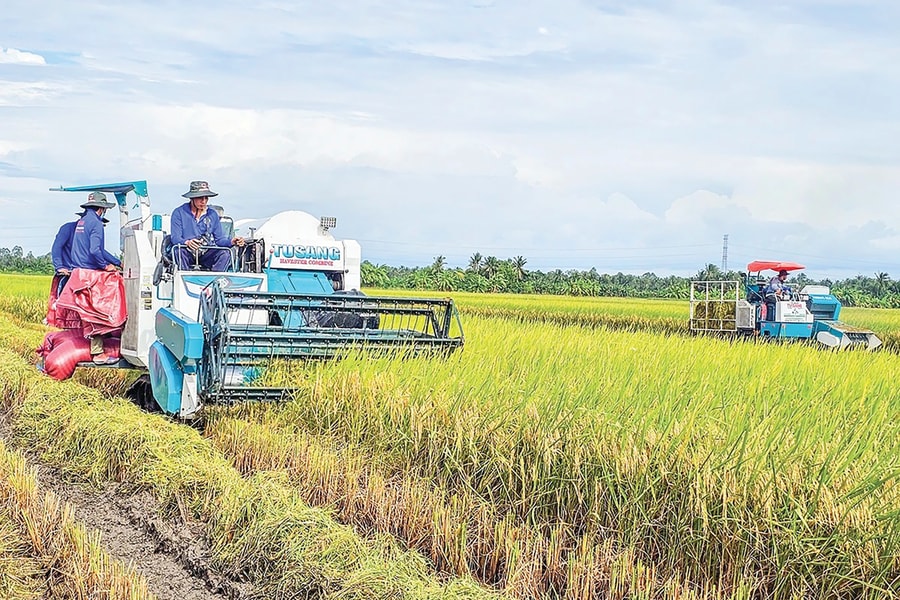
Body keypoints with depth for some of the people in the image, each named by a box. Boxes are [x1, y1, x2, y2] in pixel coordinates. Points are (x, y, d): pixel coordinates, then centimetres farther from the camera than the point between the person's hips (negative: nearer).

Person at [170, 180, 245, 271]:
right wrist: (187, 242, -32)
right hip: (188, 254, -3)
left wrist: (231, 242, -14)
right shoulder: (179, 213, 0)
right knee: (179, 251, -35)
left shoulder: (213, 215, 11)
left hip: (206, 255, 3)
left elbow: (219, 239, 9)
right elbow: (175, 238, -8)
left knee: (225, 253, -25)